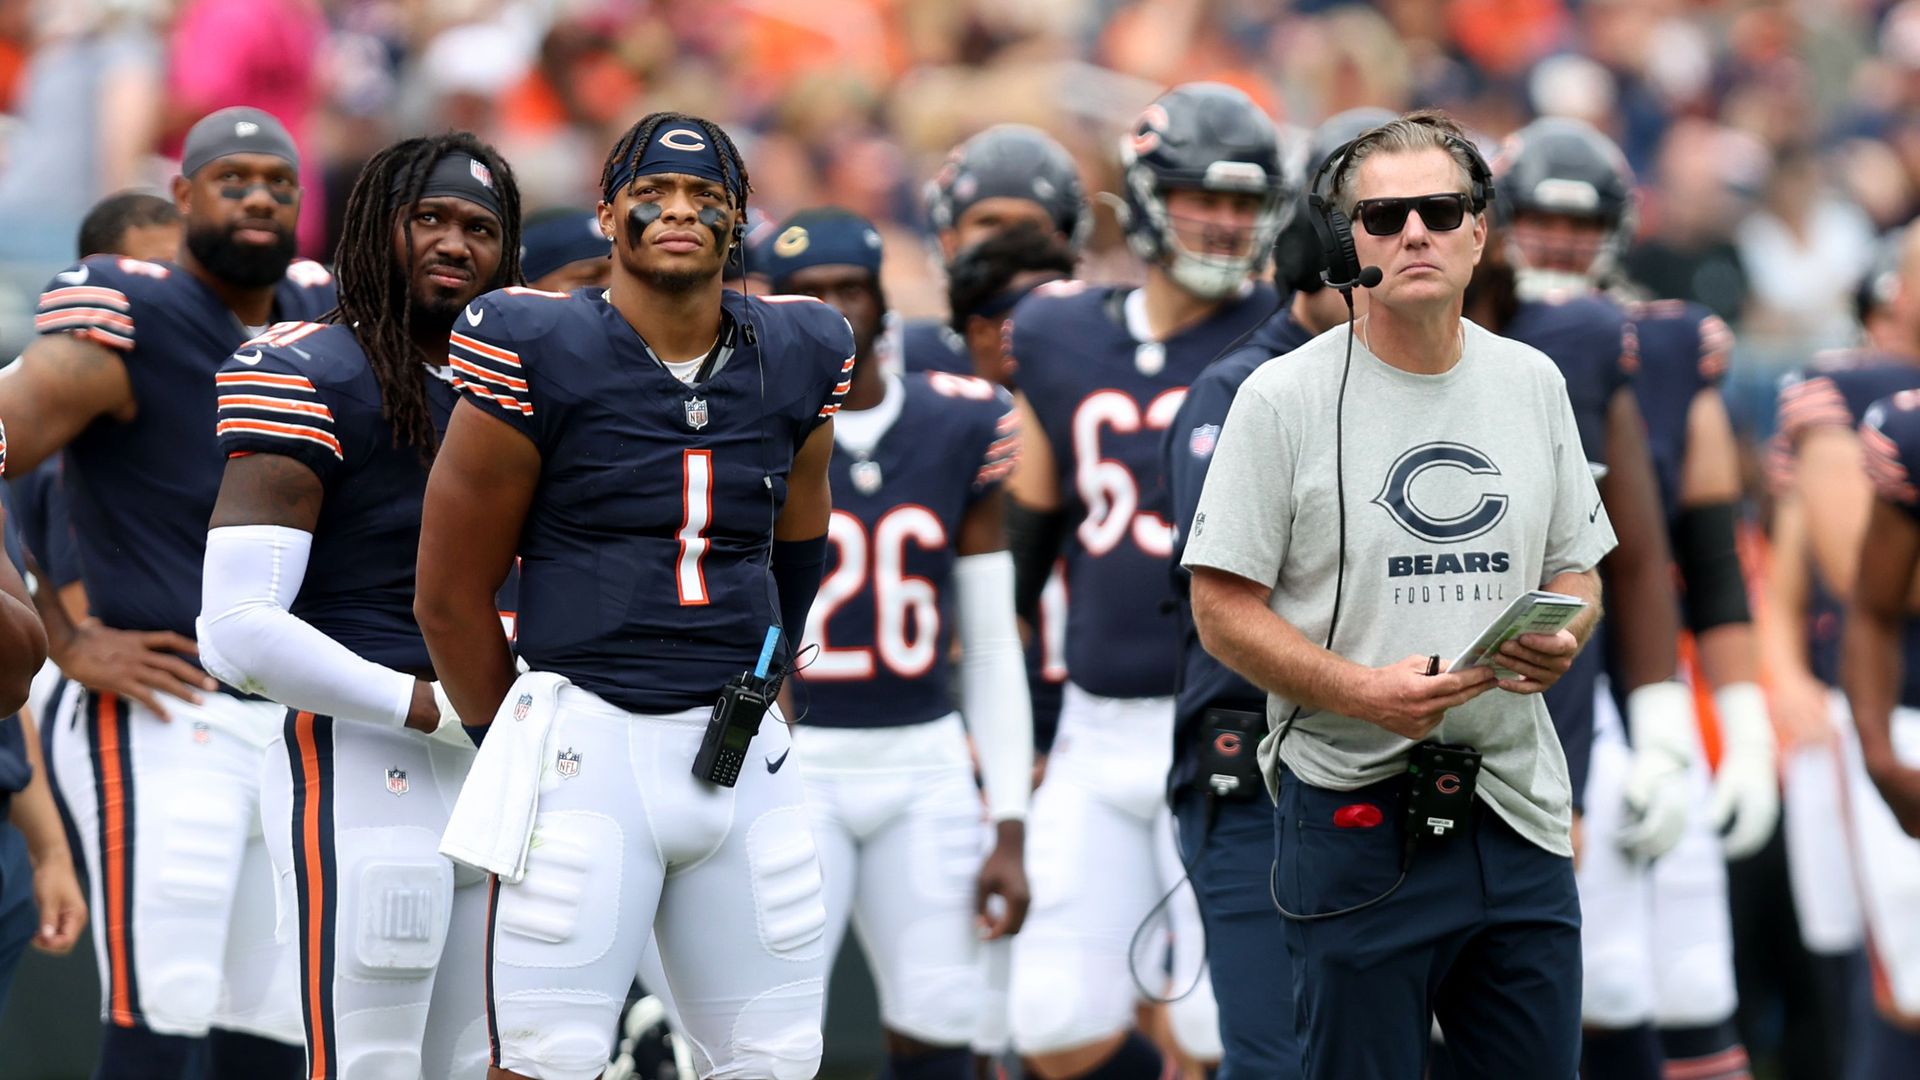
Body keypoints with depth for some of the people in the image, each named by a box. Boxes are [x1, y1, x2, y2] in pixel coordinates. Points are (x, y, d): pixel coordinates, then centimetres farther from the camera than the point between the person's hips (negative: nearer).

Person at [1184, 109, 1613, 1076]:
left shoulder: (1533, 384, 10)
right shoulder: (1285, 398, -4)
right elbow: (1223, 609, -6)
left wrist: (1562, 636, -6)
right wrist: (1361, 692, -20)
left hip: (1518, 814, 4)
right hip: (1357, 816, -4)